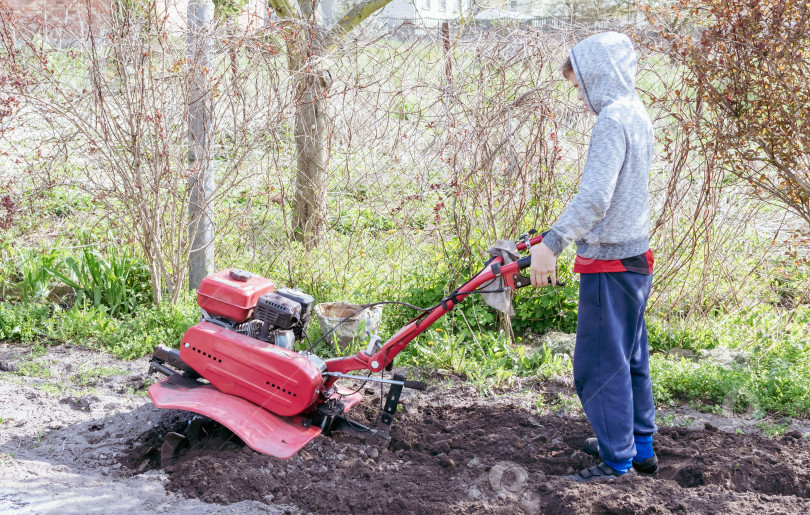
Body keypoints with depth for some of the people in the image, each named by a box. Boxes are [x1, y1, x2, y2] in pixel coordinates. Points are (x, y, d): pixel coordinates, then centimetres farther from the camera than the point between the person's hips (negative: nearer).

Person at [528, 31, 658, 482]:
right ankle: (641, 446, 29)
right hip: (635, 255, 10)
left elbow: (595, 198, -29)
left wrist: (552, 244, -28)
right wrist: (564, 238, 25)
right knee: (629, 357, 18)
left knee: (598, 364, -2)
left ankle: (617, 460, 5)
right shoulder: (637, 114, 12)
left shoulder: (612, 119, -18)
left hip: (610, 263, -10)